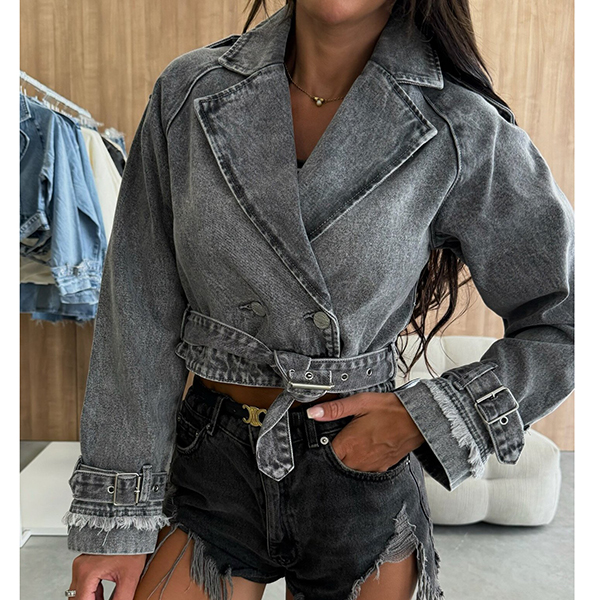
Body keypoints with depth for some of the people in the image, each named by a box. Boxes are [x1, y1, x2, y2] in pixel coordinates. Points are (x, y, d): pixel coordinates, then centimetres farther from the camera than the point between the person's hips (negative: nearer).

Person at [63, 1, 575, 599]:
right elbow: (138, 320, -5)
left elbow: (565, 324, -2)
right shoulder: (187, 94, -6)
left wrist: (429, 419, -14)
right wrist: (115, 517, -2)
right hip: (213, 462, 2)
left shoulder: (465, 131, -12)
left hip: (364, 473, 0)